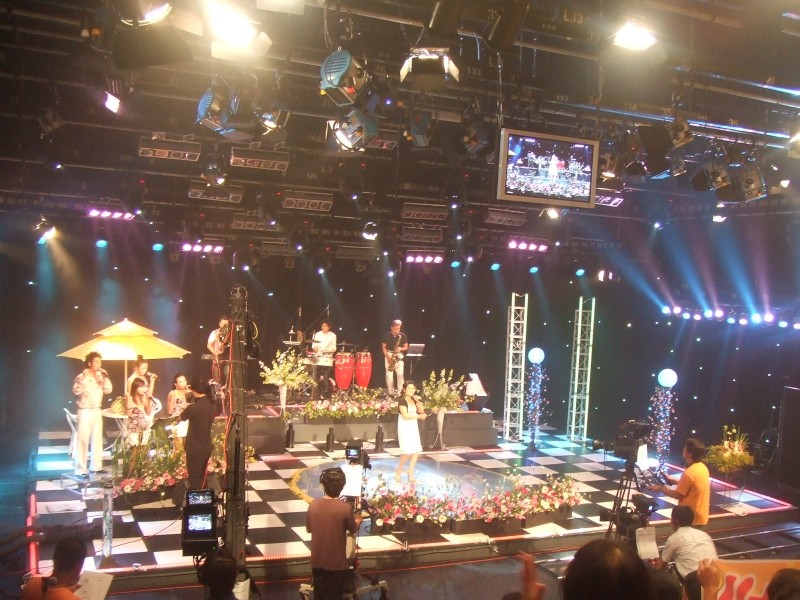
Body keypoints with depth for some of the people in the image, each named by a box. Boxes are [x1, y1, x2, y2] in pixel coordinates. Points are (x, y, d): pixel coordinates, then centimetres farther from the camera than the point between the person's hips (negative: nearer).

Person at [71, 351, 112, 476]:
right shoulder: (82, 376, -10)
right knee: (83, 440, -5)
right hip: (85, 411, -7)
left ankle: (96, 466, 19)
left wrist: (105, 377, -6)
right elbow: (76, 390, -24)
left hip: (97, 411, 7)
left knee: (97, 439, 10)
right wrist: (87, 377, -29)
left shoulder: (100, 376, 10)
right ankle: (81, 469, -1)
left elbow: (108, 390, 4)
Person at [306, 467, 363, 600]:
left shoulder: (313, 504, -9)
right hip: (337, 563, -3)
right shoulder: (345, 508, -20)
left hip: (317, 561, 3)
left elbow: (308, 529, 6)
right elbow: (353, 530, -2)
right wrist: (358, 520, 19)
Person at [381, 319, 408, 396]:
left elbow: (406, 347, 4)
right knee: (389, 375, -4)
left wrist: (400, 349, -19)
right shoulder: (386, 335, -5)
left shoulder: (402, 336, -2)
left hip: (399, 356, 1)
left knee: (400, 374, -8)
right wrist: (388, 357, -12)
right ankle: (390, 392, 4)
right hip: (389, 355, -1)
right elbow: (384, 348, -1)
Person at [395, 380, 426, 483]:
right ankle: (399, 470, 12)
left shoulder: (414, 400, 9)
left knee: (416, 451, 2)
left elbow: (422, 411, 7)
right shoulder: (402, 401, -13)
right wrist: (419, 416, -14)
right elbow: (405, 415, -22)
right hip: (404, 428, -7)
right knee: (407, 452, -12)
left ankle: (410, 474, 12)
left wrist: (419, 401, -7)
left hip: (414, 427, 7)